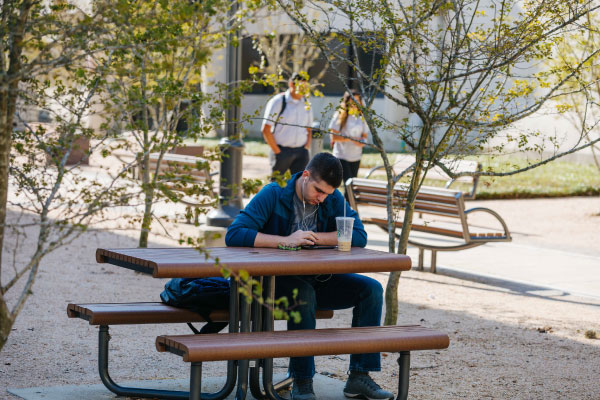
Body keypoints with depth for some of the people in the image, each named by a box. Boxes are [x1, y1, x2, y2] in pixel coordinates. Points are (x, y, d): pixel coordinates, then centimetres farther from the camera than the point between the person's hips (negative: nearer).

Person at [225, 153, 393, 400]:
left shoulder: (333, 199, 2)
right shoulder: (273, 195, -13)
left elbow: (359, 236, -8)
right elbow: (234, 234, -23)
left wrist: (314, 238, -19)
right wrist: (286, 240, -30)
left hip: (317, 279, 6)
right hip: (276, 280, -5)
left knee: (371, 289, -11)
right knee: (303, 293, -37)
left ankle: (359, 377, -11)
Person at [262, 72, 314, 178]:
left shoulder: (306, 104, 11)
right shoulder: (278, 101, -4)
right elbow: (266, 129, -8)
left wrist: (306, 147, 7)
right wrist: (277, 151, -9)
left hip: (301, 152, 4)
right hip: (282, 150, -4)